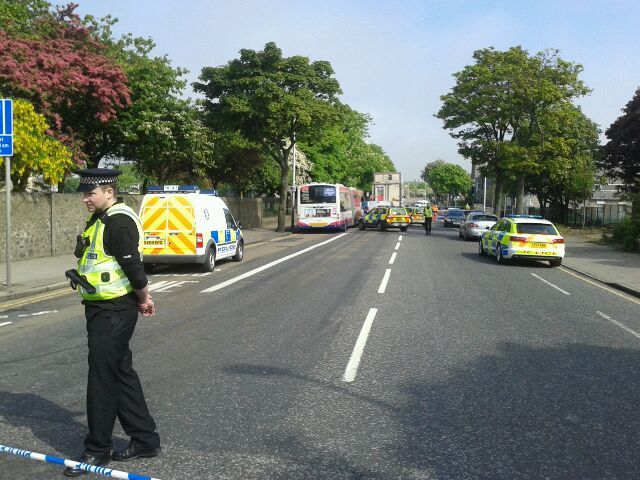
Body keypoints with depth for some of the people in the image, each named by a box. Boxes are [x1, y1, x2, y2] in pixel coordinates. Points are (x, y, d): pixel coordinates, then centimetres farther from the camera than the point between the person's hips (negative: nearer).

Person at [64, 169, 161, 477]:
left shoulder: (119, 221, -19)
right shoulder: (100, 220, 14)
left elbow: (133, 266, -22)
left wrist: (142, 299, -7)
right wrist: (141, 299, 17)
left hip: (113, 313, -10)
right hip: (102, 310, 10)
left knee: (102, 379, -2)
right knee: (122, 373, 15)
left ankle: (96, 451, 13)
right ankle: (145, 439, 27)